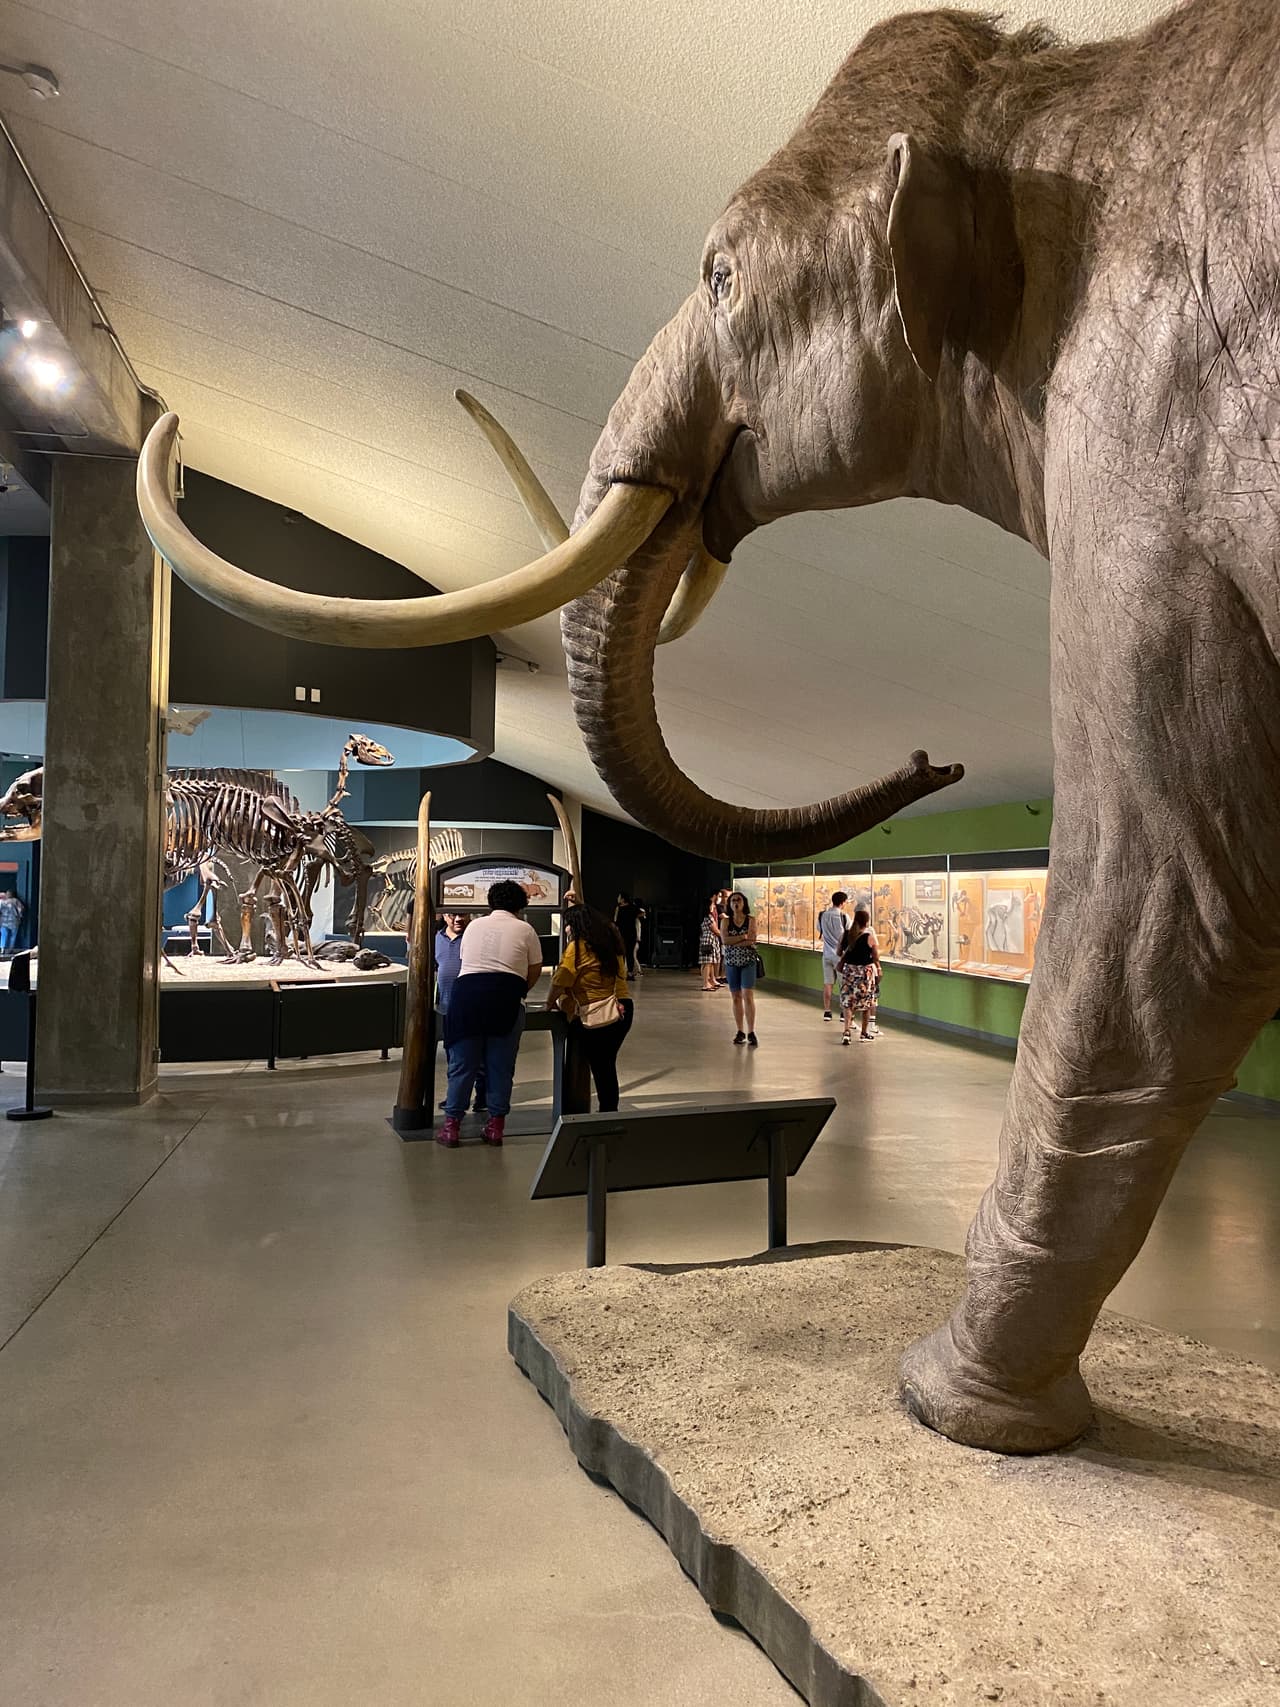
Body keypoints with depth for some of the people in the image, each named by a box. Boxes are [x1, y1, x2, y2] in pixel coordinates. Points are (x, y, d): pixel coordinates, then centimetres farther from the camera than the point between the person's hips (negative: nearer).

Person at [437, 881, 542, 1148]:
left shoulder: (474, 925, 19)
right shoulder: (525, 929, 12)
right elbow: (534, 972, 13)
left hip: (467, 991, 2)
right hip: (506, 996, -2)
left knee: (462, 1064, 7)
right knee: (501, 1065, 8)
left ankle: (451, 1126, 10)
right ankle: (495, 1125, 13)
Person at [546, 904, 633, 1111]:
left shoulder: (577, 946, -8)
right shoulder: (612, 942, 11)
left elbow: (560, 980, -12)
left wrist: (550, 1002, 3)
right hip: (623, 1007, 7)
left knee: (600, 1067, 3)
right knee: (608, 1065, 16)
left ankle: (607, 1111, 7)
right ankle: (611, 1110, 21)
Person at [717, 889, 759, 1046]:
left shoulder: (750, 920, 0)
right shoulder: (726, 921, 4)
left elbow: (751, 941, -13)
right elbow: (724, 940, -12)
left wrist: (733, 942, -12)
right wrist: (743, 937, -15)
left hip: (748, 962, -2)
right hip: (731, 962, 2)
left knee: (748, 996, -11)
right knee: (736, 997, 7)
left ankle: (751, 1032, -8)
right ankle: (740, 1032, 14)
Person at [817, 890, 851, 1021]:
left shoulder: (822, 915, 0)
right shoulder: (843, 916, -14)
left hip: (827, 953, 4)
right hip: (840, 954, -4)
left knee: (827, 983, 10)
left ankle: (827, 1012, 13)